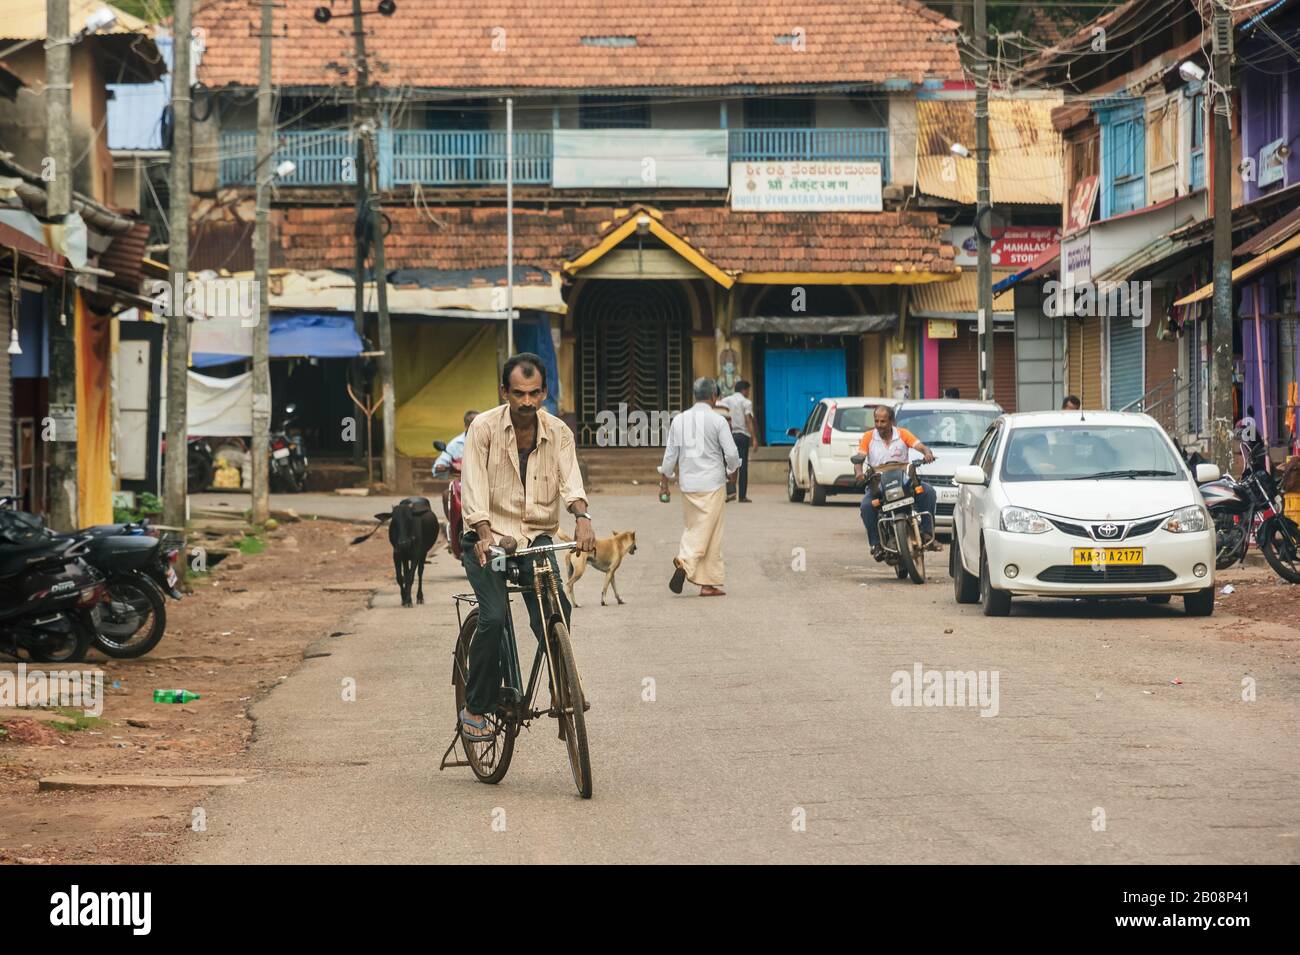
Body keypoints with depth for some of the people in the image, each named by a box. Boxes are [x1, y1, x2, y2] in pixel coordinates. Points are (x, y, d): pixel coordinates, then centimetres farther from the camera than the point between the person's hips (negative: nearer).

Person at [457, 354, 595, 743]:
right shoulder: (484, 428, -9)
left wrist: (582, 517, -35)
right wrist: (485, 534, -34)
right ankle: (475, 708, -5)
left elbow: (570, 478, -14)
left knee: (555, 610, -21)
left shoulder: (558, 432, 0)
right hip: (489, 537, -2)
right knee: (494, 617, -19)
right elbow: (474, 485, -18)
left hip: (537, 538, 2)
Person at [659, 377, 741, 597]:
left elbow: (670, 454, 7)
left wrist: (664, 481, 15)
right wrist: (732, 470, 11)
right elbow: (731, 453, -9)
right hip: (713, 483, -4)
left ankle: (684, 560, -3)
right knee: (709, 532, -1)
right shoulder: (717, 421, -9)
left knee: (694, 528, 16)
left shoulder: (679, 420, 4)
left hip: (688, 483, 4)